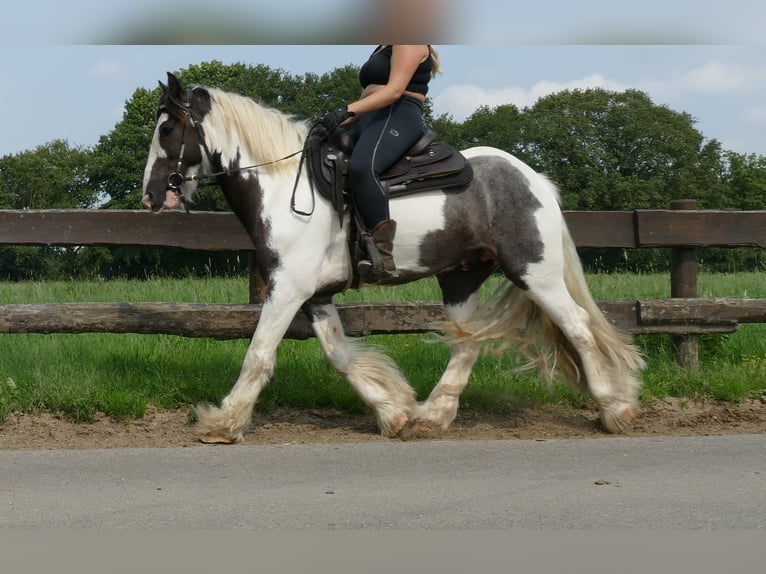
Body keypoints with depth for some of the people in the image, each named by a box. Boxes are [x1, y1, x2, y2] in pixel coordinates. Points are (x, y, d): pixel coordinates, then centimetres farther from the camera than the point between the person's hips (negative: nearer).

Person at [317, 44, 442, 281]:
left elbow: (395, 90, -14)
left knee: (361, 167, -37)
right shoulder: (382, 49, 28)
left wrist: (347, 110, -23)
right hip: (370, 122, 12)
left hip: (398, 119, -12)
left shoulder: (410, 43, -1)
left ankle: (383, 256, -43)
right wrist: (337, 121, 9)